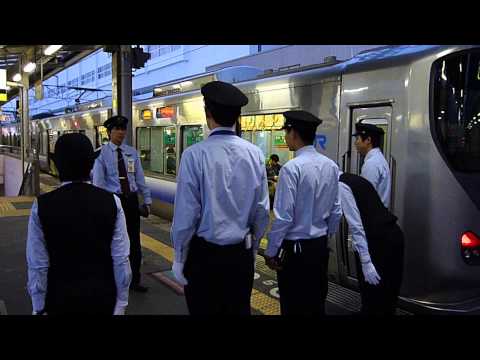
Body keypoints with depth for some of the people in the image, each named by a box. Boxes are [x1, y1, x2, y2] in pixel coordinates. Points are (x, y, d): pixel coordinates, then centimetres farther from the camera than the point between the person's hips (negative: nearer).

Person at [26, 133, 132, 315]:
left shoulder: (42, 206, -14)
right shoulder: (111, 202, -13)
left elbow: (38, 265, -11)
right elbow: (121, 260, -12)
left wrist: (39, 307, 2)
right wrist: (121, 303, -1)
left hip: (61, 298, 0)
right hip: (103, 296, 0)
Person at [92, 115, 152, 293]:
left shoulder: (132, 152, 6)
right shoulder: (101, 153, -5)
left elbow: (140, 178, 7)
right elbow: (98, 182, -9)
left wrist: (147, 200, 4)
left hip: (131, 200, 4)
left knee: (134, 241, 11)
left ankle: (135, 281, 26)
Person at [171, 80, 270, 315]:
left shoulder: (195, 154, -15)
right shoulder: (255, 154, -4)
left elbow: (186, 213, -13)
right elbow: (262, 210, 1)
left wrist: (179, 258, 0)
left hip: (204, 253, -3)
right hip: (242, 253, 4)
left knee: (204, 310, 11)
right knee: (240, 310, 16)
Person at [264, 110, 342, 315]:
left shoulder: (292, 168, -19)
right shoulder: (331, 166, 2)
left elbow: (283, 216, -19)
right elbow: (336, 211, 7)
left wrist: (271, 251, -8)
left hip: (295, 248, -7)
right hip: (321, 246, 7)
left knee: (294, 307, 7)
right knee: (317, 304, 19)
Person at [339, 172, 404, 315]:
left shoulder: (341, 186, -9)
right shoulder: (354, 179, 18)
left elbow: (356, 227, -16)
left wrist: (366, 263, -18)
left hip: (377, 241, -9)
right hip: (392, 235, 9)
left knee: (372, 298, 7)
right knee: (388, 293, 22)